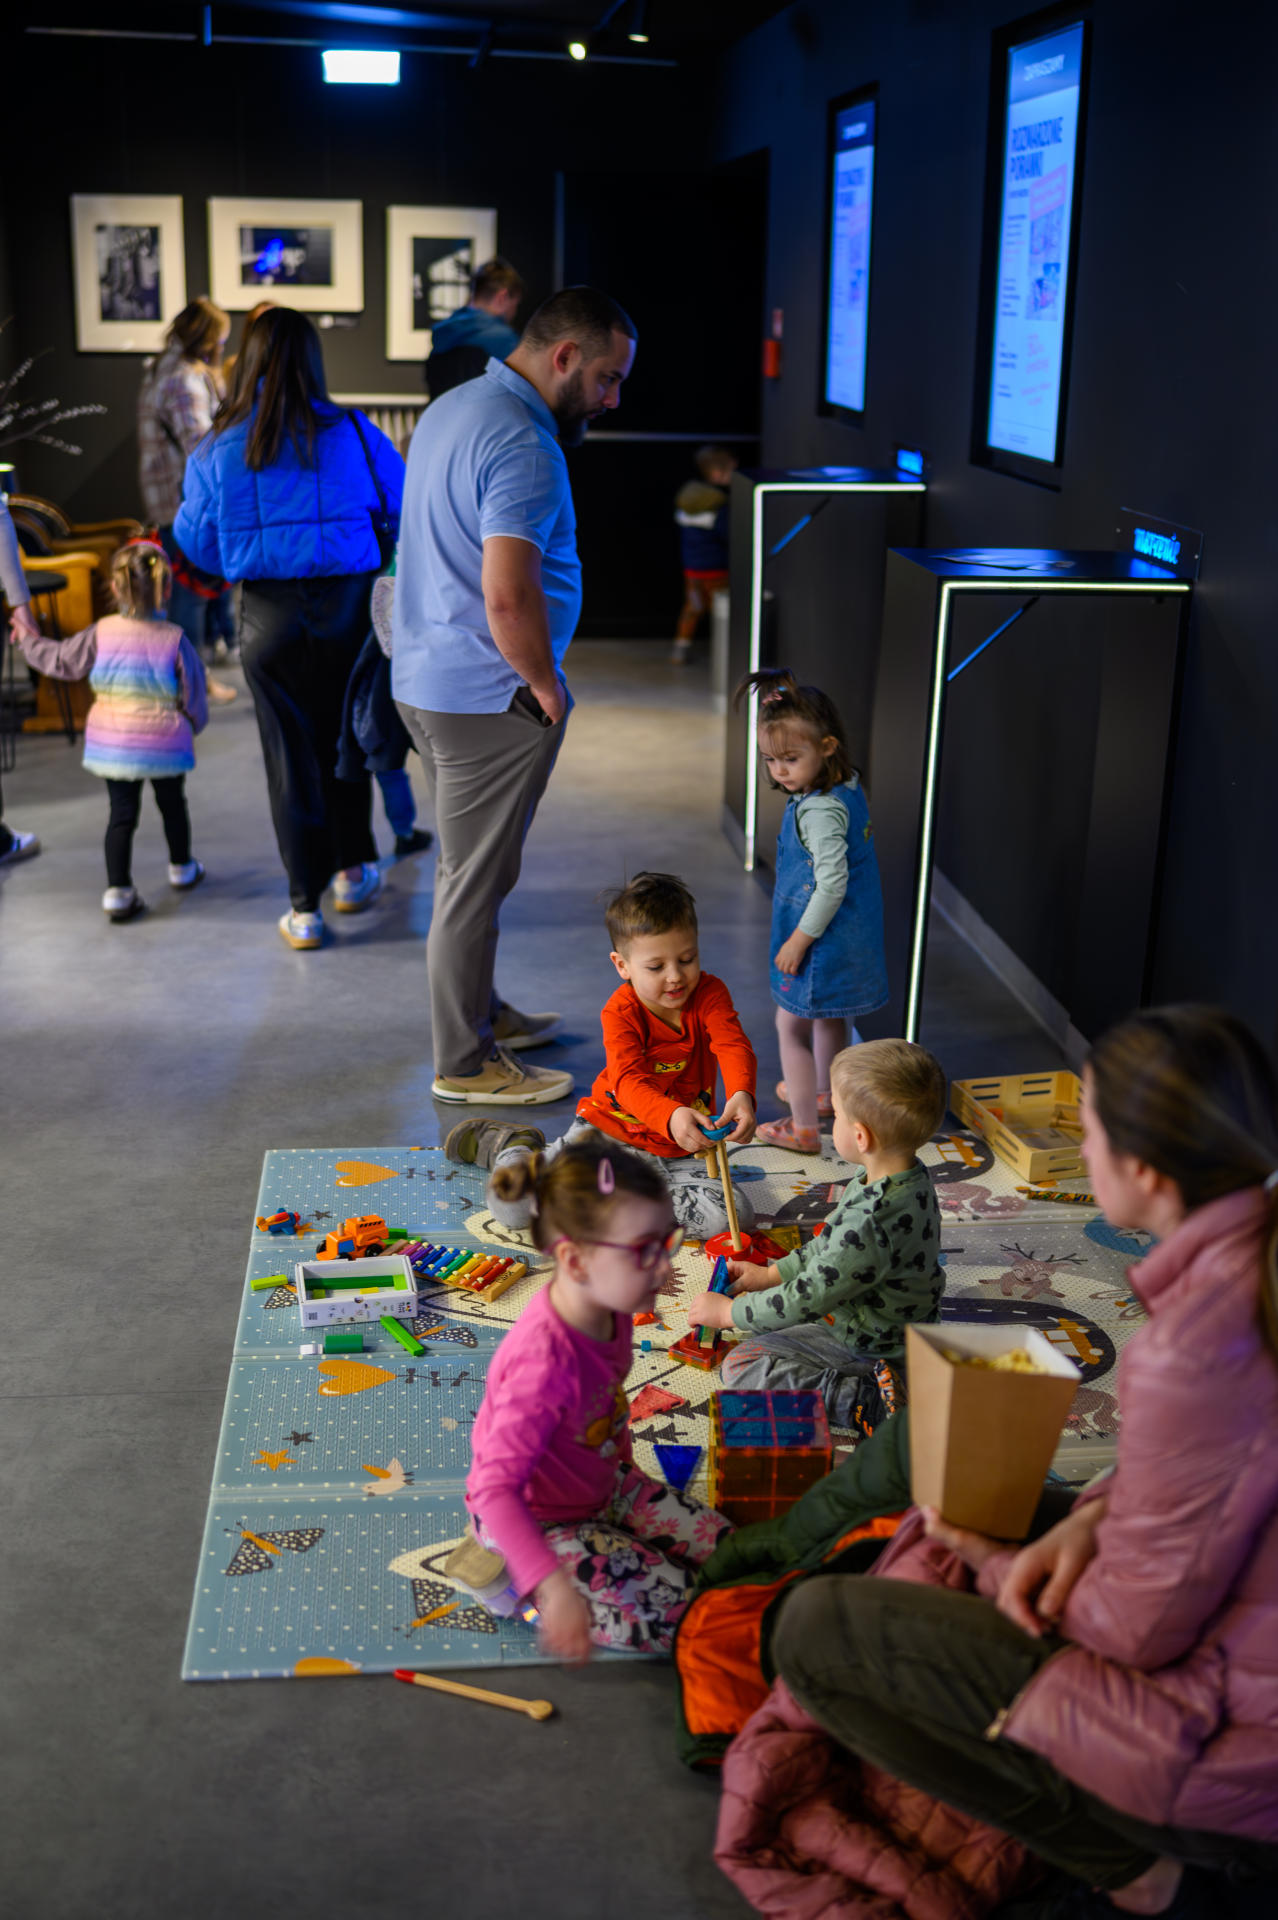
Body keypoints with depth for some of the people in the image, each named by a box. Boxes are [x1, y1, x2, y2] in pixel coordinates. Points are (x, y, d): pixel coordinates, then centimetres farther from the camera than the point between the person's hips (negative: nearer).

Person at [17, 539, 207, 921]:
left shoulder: (101, 634, -7)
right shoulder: (174, 639, -13)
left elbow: (60, 660, 5)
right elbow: (193, 696, -7)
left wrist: (31, 641, 25)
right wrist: (194, 723, 15)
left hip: (111, 743, 2)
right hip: (165, 744, -1)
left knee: (121, 813, 8)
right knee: (172, 805, 20)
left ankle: (117, 890, 2)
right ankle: (181, 869, 39)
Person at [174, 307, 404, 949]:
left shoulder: (216, 451, -3)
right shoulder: (355, 436, -6)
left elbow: (196, 546, 3)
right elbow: (406, 513, 1)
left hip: (268, 619, 0)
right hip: (347, 609, 0)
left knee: (290, 757, 8)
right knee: (344, 745, 19)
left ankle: (305, 908, 12)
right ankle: (352, 872, 32)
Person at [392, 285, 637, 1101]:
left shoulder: (451, 408, 12)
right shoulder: (524, 445, -21)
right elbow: (509, 598, -29)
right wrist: (548, 687, -13)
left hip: (427, 679, 10)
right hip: (488, 698, -10)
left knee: (470, 867, 21)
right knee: (477, 879, 0)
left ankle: (479, 1012, 37)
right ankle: (466, 1064, 12)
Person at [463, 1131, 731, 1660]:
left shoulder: (610, 1310, -13)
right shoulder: (546, 1362, -39)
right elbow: (496, 1489, -39)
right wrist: (554, 1588, -45)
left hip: (603, 1488, 8)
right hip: (535, 1522, -8)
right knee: (675, 1614, -16)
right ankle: (511, 1579, -2)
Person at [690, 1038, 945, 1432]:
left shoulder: (870, 1224, -36)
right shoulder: (908, 1180, -6)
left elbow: (805, 1302, -26)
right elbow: (832, 1246, 11)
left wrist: (728, 1312, -12)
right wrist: (772, 1273, 14)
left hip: (871, 1348, -10)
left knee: (741, 1365, -10)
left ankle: (869, 1399, -17)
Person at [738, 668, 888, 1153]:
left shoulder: (820, 811, -28)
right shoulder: (848, 788, 3)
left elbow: (832, 883, -30)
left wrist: (799, 940, -21)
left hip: (821, 938, -10)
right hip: (851, 934, 10)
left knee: (791, 1024, 2)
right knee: (828, 1016, 28)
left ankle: (804, 1127, 7)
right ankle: (824, 1090, 49)